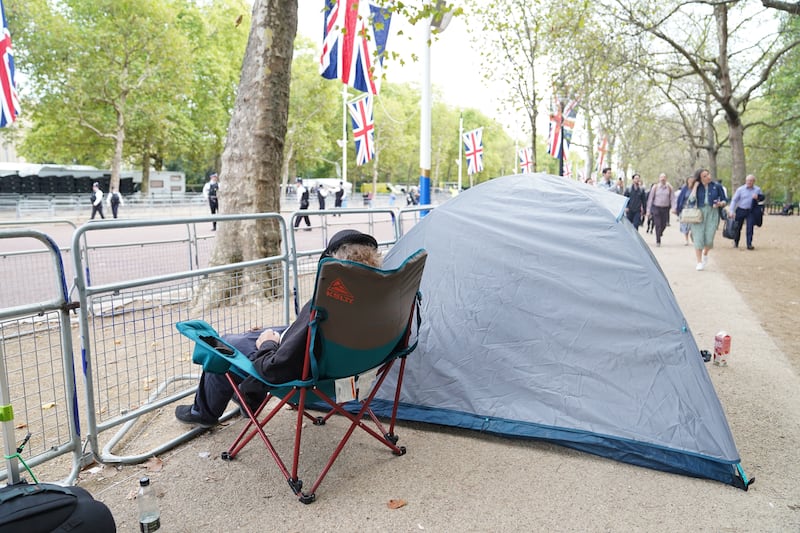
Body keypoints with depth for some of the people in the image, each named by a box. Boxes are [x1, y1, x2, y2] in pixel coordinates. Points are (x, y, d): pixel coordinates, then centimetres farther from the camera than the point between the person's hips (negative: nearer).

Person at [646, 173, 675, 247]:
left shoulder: (669, 187, 3)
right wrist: (648, 210, -2)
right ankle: (658, 241, 0)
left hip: (665, 208, 2)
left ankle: (659, 234, 36)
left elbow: (672, 198, 0)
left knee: (664, 225, 5)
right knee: (658, 225, -8)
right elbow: (650, 198, 2)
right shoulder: (655, 187, 0)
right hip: (656, 208, -2)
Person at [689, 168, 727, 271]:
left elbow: (725, 200, 10)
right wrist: (695, 186, -8)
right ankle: (699, 262, 5)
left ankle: (705, 253, 25)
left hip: (712, 213, 0)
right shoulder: (697, 187, 5)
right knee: (698, 238, -3)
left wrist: (720, 204, -12)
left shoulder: (717, 186, 4)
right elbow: (691, 199, -11)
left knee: (709, 239, -9)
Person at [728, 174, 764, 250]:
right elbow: (734, 200, -3)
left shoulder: (757, 189, 6)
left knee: (750, 228, -8)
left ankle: (749, 244, -4)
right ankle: (735, 242, 26)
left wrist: (758, 197, -8)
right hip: (740, 210, 0)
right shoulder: (740, 189, -1)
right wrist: (731, 211, -12)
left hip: (751, 212, 0)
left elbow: (762, 197, 18)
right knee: (738, 227, 8)